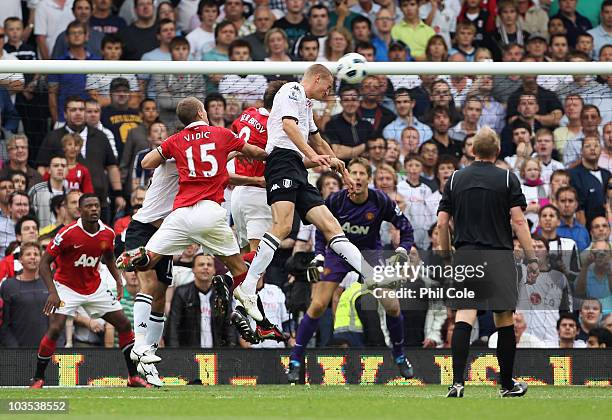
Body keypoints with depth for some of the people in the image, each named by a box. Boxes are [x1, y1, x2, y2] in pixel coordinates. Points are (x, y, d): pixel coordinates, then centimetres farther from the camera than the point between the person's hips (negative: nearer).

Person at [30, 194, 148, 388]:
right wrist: (52, 292, -28)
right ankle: (38, 378, -8)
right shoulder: (68, 234, -23)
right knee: (55, 329, -22)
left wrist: (119, 281, 3)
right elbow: (44, 262, -18)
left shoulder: (108, 234, -7)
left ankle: (133, 376, 12)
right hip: (67, 287, -5)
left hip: (95, 288, 5)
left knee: (124, 325, 1)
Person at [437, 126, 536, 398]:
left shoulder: (455, 180, 7)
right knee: (504, 321, 7)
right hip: (499, 257, -2)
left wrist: (446, 256, 17)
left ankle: (457, 382, -17)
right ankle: (507, 384, 13)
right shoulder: (507, 179, 0)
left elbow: (442, 222, 5)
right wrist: (532, 259, -4)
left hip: (464, 256, 2)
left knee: (463, 319, -4)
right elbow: (518, 221, -7)